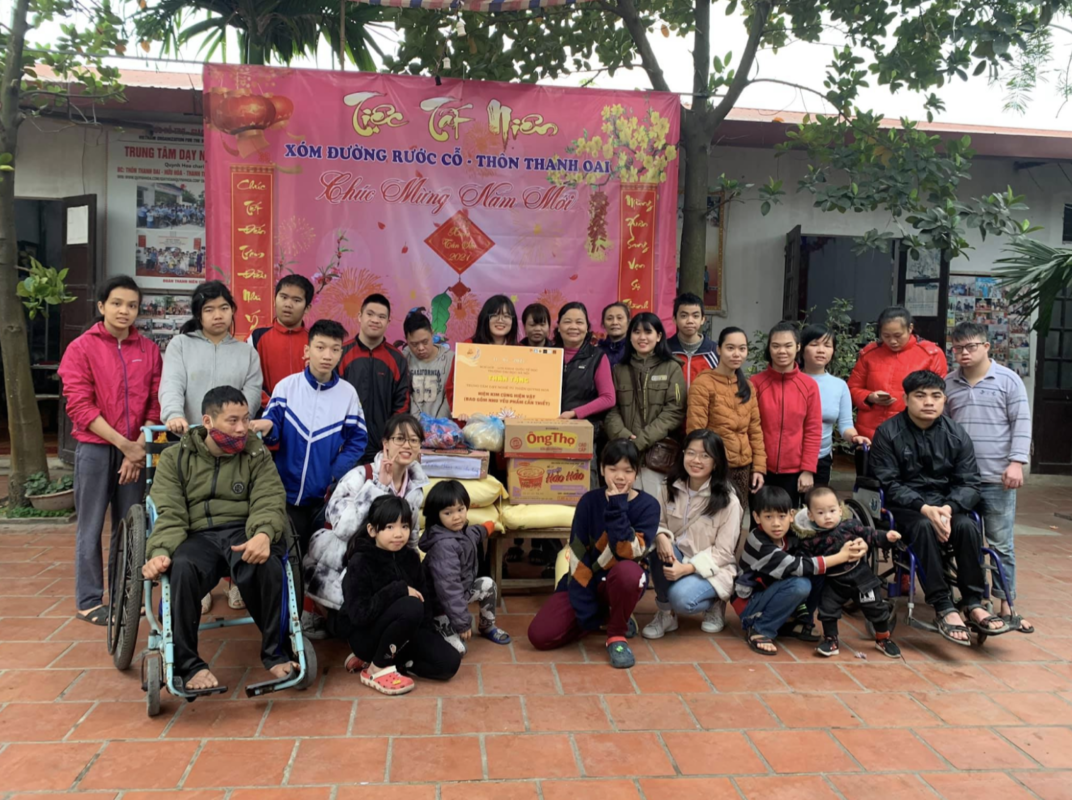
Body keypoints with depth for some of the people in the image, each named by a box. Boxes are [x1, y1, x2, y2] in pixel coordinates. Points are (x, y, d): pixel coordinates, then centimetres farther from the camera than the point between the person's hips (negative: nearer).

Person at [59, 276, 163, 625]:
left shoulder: (149, 350, 7)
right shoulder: (81, 348, -2)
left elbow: (154, 403, 5)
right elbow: (79, 406, -8)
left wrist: (139, 446, -7)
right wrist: (122, 443, -13)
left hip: (135, 449, 3)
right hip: (95, 448, -3)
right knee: (91, 527, 3)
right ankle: (89, 601, 14)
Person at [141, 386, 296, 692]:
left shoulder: (256, 453, 11)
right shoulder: (175, 458, 10)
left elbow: (269, 501, -3)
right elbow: (170, 514, -1)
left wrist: (263, 534, -27)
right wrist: (160, 552, -22)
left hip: (242, 532, 0)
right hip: (197, 536, 0)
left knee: (266, 563, -35)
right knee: (181, 570, -35)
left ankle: (275, 652, -14)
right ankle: (188, 664, -15)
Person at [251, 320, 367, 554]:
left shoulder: (348, 393, -2)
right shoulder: (286, 386, -3)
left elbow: (357, 441, -1)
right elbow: (274, 433, -6)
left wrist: (335, 475, -12)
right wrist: (267, 427, -29)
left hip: (326, 495, 1)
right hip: (287, 491, 0)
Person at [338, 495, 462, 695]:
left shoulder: (410, 557, 0)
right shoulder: (360, 563, -18)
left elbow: (423, 598, 7)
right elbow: (359, 614, -26)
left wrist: (427, 632, -8)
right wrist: (399, 589, -27)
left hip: (404, 632, 6)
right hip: (366, 634, -6)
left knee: (449, 663, -12)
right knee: (410, 607, -33)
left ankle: (384, 658, 4)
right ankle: (378, 669, -14)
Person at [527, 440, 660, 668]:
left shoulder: (647, 505, -11)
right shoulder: (590, 501, -9)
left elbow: (630, 552, -25)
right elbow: (577, 555, -11)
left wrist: (616, 508, -28)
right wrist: (586, 610, -16)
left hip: (621, 583, -2)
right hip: (584, 581, 2)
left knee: (627, 570, -39)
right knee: (540, 635, -16)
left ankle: (617, 635, -12)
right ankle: (603, 617, 9)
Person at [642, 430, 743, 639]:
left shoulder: (728, 501, -14)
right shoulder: (672, 488, -1)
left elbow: (723, 552, -13)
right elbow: (660, 523, 2)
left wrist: (688, 568, -26)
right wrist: (661, 536, -24)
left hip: (711, 569, -4)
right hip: (677, 559, 4)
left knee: (681, 597, -32)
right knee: (659, 548, -29)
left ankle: (714, 604, 4)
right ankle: (665, 612, -9)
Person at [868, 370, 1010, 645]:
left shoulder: (957, 435, 4)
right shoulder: (888, 433, -6)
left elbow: (971, 483, -1)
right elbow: (888, 483, -11)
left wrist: (948, 508, -21)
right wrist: (924, 508, -25)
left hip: (947, 505, 3)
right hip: (905, 507, -3)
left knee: (968, 526, -27)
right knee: (925, 527, -34)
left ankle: (973, 604, -17)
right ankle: (943, 607, -29)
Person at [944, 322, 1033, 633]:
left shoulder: (1008, 380, 1)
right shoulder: (948, 384, 9)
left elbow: (1021, 424, -3)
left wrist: (1016, 462, -12)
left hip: (997, 479, -3)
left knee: (1001, 544, 3)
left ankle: (1006, 607, 12)